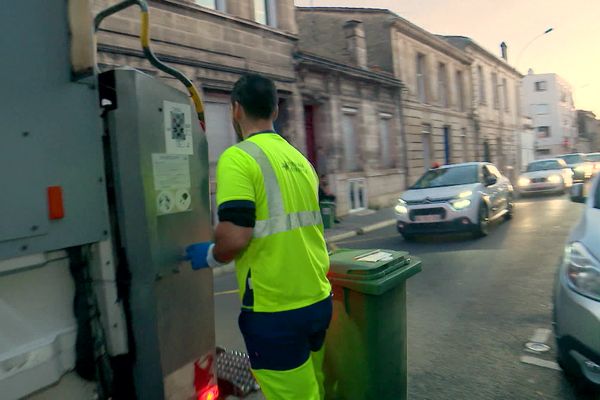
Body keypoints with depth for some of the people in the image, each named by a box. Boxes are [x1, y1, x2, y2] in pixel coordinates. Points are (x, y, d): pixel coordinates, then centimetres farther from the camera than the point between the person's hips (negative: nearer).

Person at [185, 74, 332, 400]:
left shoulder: (238, 158, -14)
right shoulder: (299, 159, 9)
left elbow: (235, 238, -23)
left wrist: (209, 257, -2)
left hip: (276, 311, -7)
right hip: (318, 299, 7)